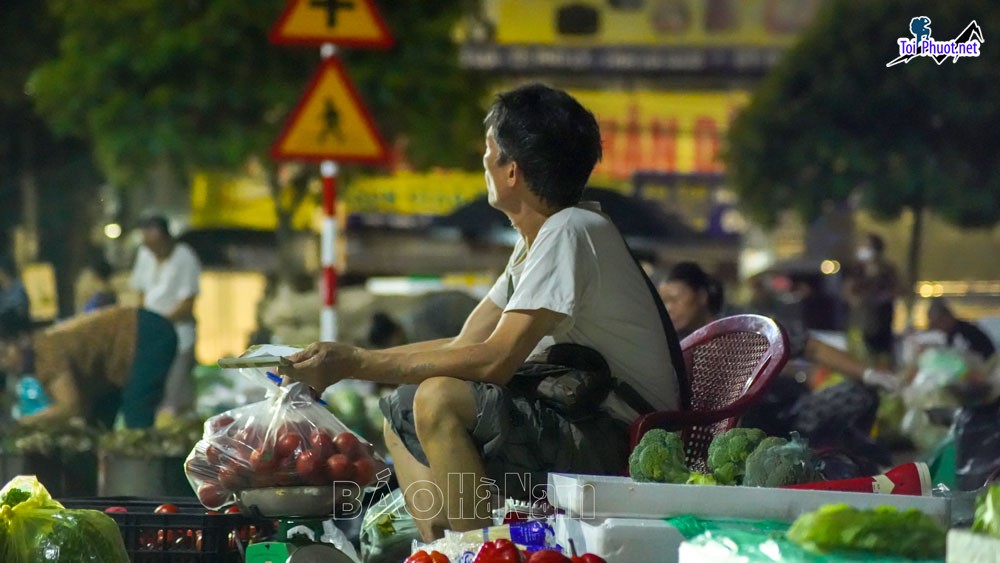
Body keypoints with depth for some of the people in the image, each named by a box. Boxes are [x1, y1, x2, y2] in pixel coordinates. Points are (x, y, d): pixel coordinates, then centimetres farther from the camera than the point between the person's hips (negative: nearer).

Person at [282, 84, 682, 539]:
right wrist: (342, 362, 6)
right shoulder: (534, 242, 15)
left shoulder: (570, 233, -16)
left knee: (438, 400, -26)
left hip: (623, 439, -10)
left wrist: (356, 363, -18)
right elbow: (464, 345, 15)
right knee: (399, 413, 14)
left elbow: (494, 361, -23)